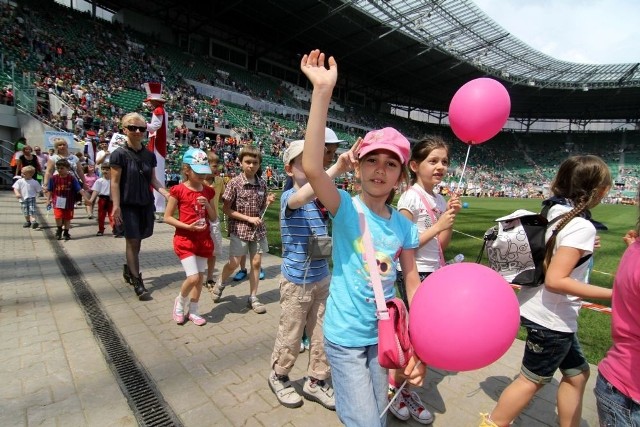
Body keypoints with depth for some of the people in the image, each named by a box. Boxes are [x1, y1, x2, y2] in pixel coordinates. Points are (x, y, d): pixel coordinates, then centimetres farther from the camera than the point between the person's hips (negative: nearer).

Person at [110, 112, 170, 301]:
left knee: (137, 240, 14)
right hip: (128, 205, -5)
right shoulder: (119, 154, -9)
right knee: (132, 241, -2)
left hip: (146, 204, 5)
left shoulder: (149, 155, 6)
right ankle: (137, 281, 7)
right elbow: (115, 182, -9)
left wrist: (167, 194, -4)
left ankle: (128, 269, 37)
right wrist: (116, 206, -14)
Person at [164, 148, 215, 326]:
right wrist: (188, 226, -18)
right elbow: (167, 217, -7)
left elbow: (214, 218, 7)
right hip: (185, 239, -5)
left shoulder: (208, 191, 4)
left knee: (200, 277, 10)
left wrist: (207, 204, -11)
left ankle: (193, 311, 28)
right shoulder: (178, 190, -10)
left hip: (204, 239, 5)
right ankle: (180, 302, 21)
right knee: (193, 277, -11)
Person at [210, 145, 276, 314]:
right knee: (233, 263, 1)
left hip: (258, 229, 4)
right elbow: (226, 209, -10)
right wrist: (248, 218, -16)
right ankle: (220, 284, 33)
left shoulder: (262, 183, 2)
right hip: (239, 228, -4)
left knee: (256, 262, 7)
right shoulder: (235, 183, -11)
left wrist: (268, 201, -8)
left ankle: (253, 297, 21)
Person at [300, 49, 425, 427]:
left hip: (384, 334, 5)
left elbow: (413, 282, 2)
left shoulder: (404, 226, -5)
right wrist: (323, 91, -40)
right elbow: (312, 168, -37)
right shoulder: (346, 208, -18)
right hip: (346, 336, -4)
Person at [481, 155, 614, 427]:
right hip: (552, 318, -8)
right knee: (533, 379, 10)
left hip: (549, 313, 8)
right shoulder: (582, 227, -22)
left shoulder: (555, 212, 2)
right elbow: (555, 280, -27)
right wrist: (613, 294, -22)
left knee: (577, 373, 23)